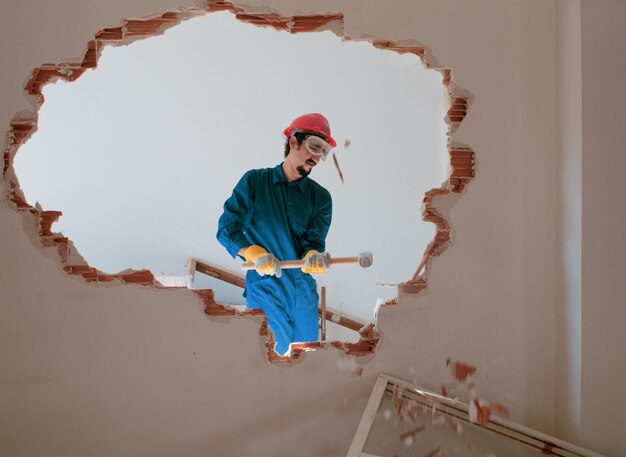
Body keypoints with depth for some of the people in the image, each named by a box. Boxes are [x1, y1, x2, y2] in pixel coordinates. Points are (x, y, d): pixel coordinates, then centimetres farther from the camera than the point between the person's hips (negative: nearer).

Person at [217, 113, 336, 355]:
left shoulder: (321, 197, 7)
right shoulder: (254, 181, 1)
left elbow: (314, 241, -2)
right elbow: (227, 228, -5)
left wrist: (313, 256, -26)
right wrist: (253, 252, -24)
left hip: (304, 295, 3)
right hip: (264, 291, -3)